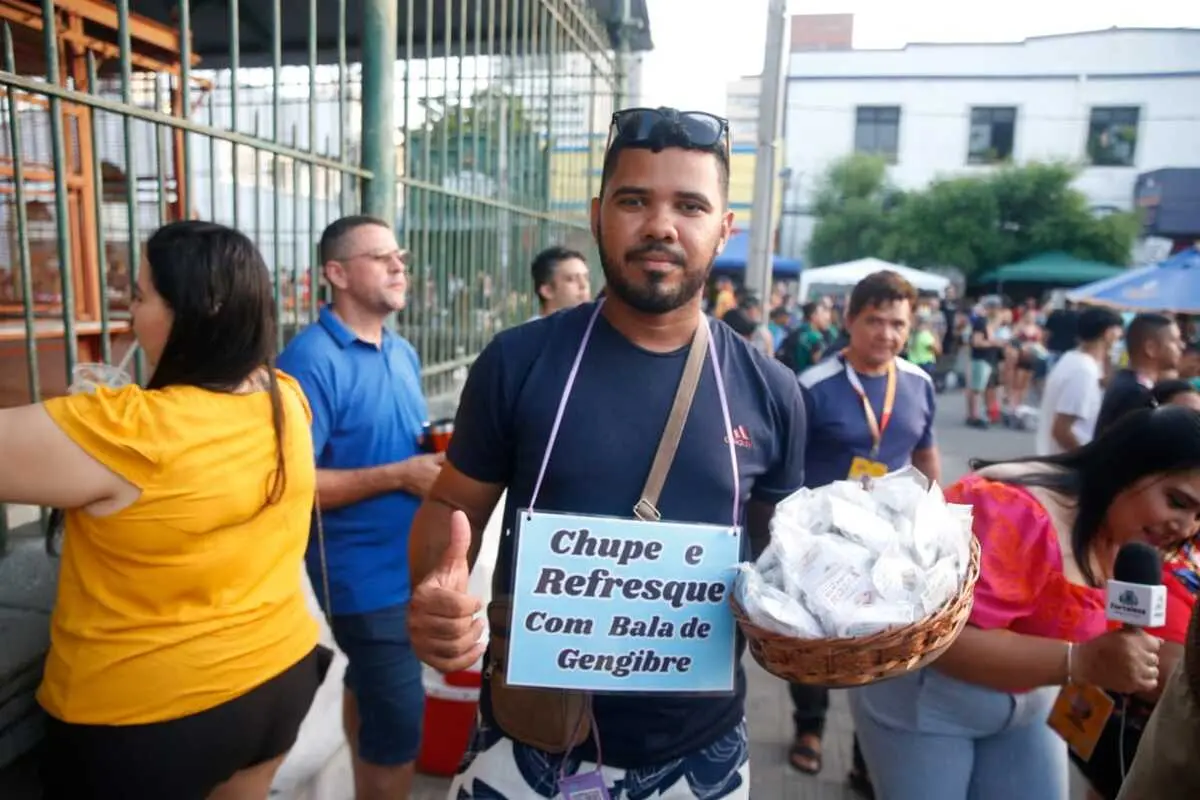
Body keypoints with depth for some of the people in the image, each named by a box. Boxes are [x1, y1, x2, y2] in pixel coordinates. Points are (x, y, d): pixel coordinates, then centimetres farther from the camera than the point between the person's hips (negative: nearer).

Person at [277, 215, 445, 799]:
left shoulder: (403, 353, 7)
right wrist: (398, 477, -23)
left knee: (369, 689, 26)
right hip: (366, 574, -8)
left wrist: (440, 460, -3)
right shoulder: (312, 360, -18)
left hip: (413, 563, 8)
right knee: (398, 720, 0)